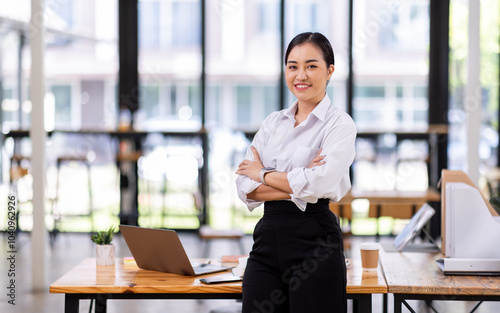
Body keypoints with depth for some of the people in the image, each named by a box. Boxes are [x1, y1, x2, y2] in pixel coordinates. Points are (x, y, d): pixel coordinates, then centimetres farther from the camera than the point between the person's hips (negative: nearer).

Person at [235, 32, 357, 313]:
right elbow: (245, 188, 3)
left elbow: (320, 183, -18)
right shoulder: (274, 122, 13)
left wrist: (263, 174, -4)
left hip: (313, 239, -5)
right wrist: (297, 186, -12)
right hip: (268, 237, 5)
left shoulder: (339, 124, -3)